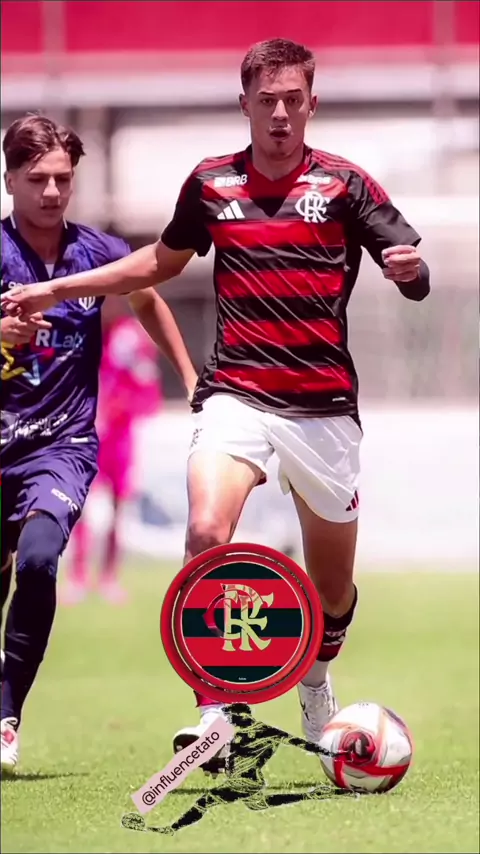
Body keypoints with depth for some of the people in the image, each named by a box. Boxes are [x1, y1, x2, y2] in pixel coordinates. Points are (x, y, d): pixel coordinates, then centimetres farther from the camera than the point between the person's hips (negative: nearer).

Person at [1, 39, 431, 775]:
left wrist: (409, 267, -30)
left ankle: (316, 676, 44)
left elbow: (415, 281, -5)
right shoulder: (210, 184, 7)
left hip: (324, 406, 0)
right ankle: (215, 711, -27)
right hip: (236, 396, 0)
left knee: (333, 588, 11)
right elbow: (162, 261, 25)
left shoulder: (343, 184, 0)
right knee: (206, 531, -28)